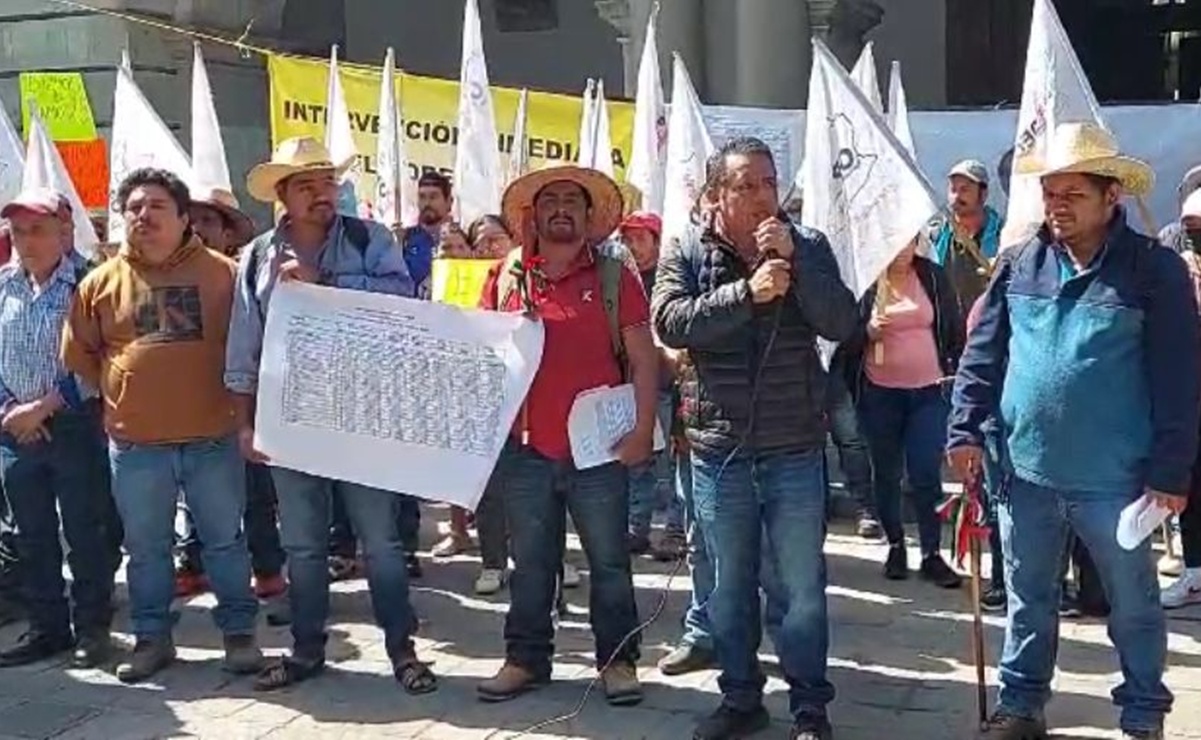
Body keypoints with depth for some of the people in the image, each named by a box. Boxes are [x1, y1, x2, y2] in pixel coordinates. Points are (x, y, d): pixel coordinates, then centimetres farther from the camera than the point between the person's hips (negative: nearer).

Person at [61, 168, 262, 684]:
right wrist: (122, 394, 8)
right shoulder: (101, 282, 4)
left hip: (212, 438, -1)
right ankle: (152, 638, 26)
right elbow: (79, 358, 11)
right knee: (146, 548, 12)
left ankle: (239, 632, 21)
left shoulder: (222, 273, -1)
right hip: (135, 444, 2)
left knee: (225, 540, 9)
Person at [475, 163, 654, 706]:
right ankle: (526, 659, 25)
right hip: (525, 449, 2)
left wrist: (643, 429, -10)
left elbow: (643, 358, -1)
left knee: (609, 562, 8)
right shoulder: (505, 277, 7)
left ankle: (617, 660, 21)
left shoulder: (614, 277, 1)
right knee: (530, 565, 12)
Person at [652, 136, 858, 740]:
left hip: (795, 448, 0)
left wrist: (794, 260, -18)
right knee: (729, 584, 13)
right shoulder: (686, 252, 0)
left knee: (803, 586, 7)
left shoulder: (808, 246, 1)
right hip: (718, 449, 1)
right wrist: (747, 292, -23)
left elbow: (841, 324, -9)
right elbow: (669, 323, -15)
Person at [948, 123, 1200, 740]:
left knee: (1134, 607, 13)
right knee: (1028, 601, 17)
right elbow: (982, 355, 7)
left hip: (1113, 480, -3)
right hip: (1025, 471, 3)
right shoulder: (1019, 266, 3)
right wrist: (965, 429, -1)